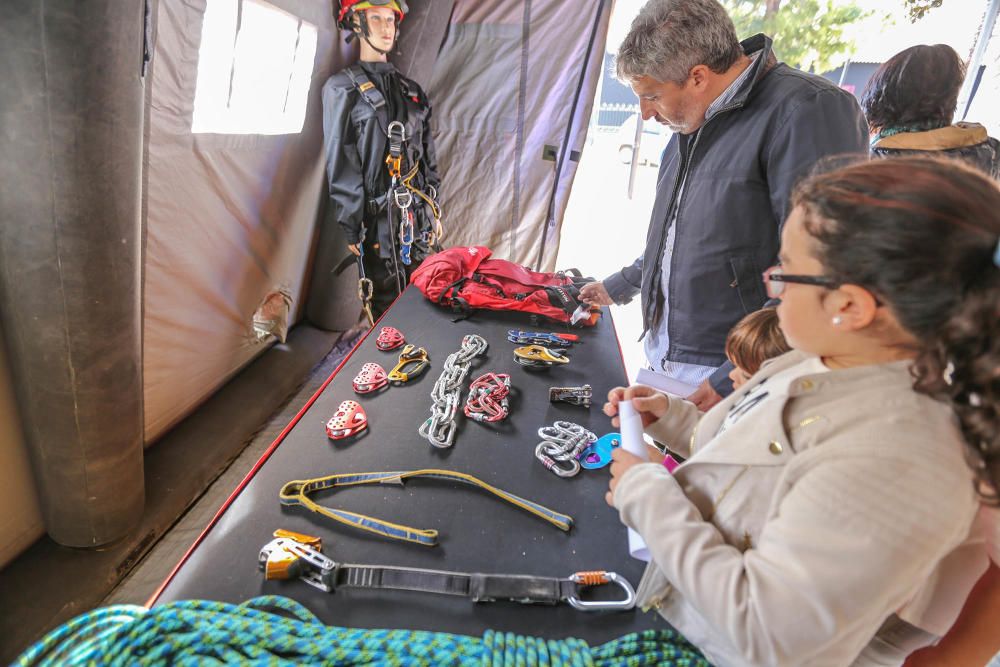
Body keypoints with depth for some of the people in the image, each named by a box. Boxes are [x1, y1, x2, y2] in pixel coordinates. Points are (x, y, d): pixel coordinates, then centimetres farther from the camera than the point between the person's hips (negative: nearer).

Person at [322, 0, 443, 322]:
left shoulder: (410, 89, 17)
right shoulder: (342, 88, -1)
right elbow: (341, 165, -6)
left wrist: (435, 212, 14)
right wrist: (353, 229, -10)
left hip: (420, 215, 5)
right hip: (380, 220, -5)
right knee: (387, 310, 1)